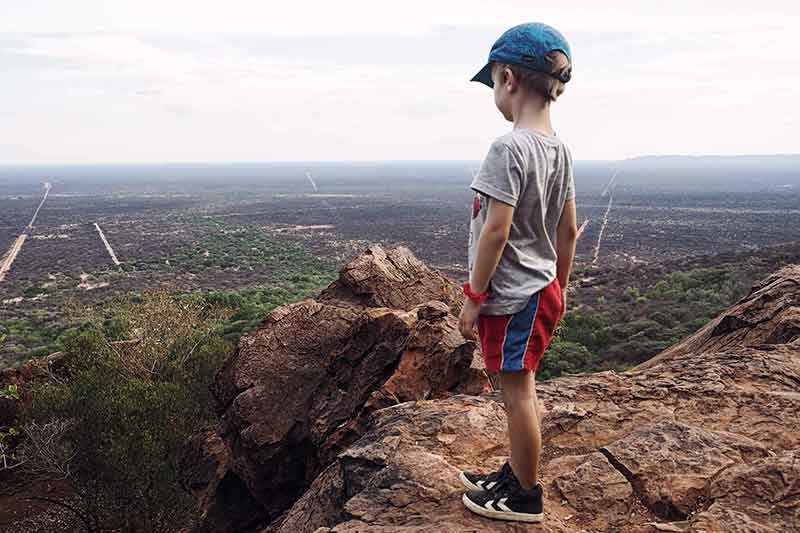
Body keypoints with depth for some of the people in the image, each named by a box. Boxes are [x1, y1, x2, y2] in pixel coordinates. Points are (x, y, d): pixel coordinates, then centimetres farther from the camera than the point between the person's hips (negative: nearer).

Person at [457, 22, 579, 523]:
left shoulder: (509, 148, -21)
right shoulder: (560, 148, 5)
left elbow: (495, 231, -22)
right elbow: (568, 230, 10)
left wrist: (473, 296, -13)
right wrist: (560, 287, 20)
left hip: (511, 297, -9)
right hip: (544, 292, 9)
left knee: (518, 393, 5)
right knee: (521, 389, 20)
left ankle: (526, 497, 21)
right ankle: (515, 474, 37)